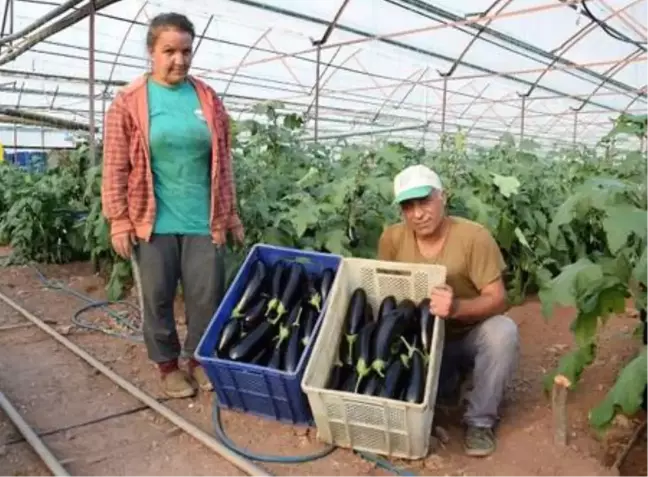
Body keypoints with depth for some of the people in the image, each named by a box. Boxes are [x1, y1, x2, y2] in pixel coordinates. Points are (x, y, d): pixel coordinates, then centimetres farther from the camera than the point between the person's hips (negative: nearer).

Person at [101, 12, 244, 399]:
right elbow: (115, 168, -1)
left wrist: (231, 214, 12)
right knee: (158, 297, 9)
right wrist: (119, 220, -5)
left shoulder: (208, 99, 6)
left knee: (207, 295, 7)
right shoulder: (129, 102, -2)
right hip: (153, 222, -2)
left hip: (203, 221, 2)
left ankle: (200, 359, 28)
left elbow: (223, 163, 10)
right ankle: (168, 364, 29)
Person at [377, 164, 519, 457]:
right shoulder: (392, 238, -13)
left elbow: (499, 300, -23)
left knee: (503, 331, -34)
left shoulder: (474, 237, -22)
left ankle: (479, 421, -12)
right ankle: (448, 376, 15)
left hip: (470, 336, -2)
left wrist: (456, 307, -44)